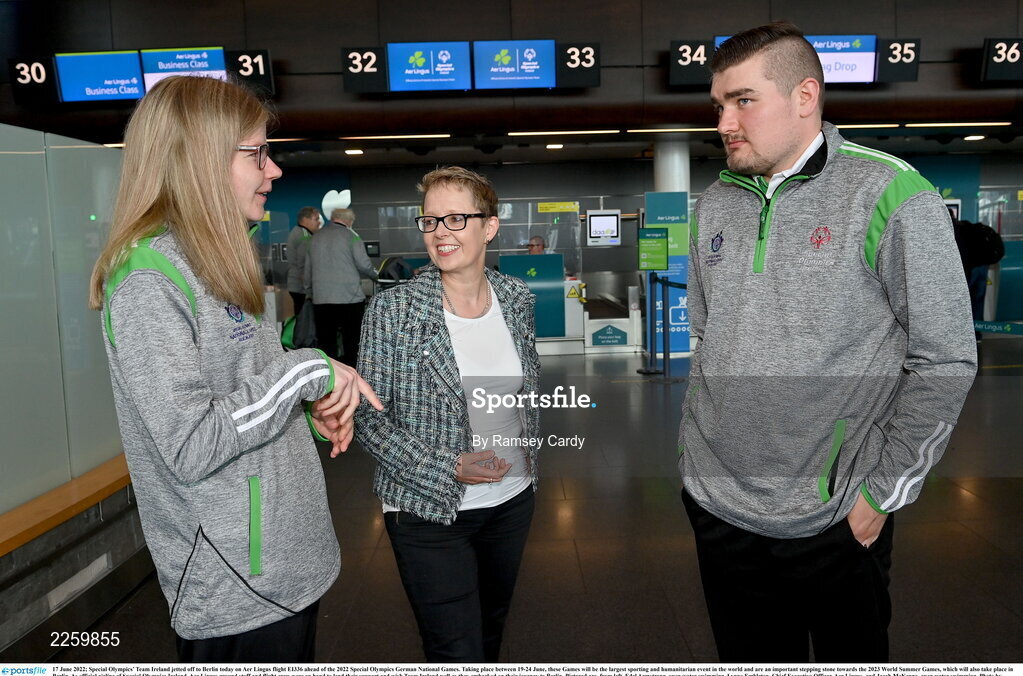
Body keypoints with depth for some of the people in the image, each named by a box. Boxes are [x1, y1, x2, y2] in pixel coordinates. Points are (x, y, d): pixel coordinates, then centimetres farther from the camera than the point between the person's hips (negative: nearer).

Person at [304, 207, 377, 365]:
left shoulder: (316, 237, 13)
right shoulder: (350, 235, -2)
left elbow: (308, 270, 17)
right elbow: (364, 264, -8)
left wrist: (310, 293, 28)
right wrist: (374, 275, 13)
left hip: (321, 300, 4)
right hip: (350, 299, -4)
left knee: (326, 344, 7)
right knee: (352, 345, 3)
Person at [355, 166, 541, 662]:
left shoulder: (516, 298, -1)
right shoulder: (391, 310, -14)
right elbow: (368, 416, -12)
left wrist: (529, 456, 13)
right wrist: (448, 469, -20)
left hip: (512, 500, 5)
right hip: (429, 511, -4)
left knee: (491, 632, 22)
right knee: (457, 653, 0)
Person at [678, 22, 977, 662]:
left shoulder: (891, 196, -11)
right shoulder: (714, 205, 6)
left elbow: (946, 360, -10)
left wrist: (879, 492, -10)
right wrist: (697, 448, 10)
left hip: (835, 521, -4)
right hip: (717, 509, 5)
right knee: (751, 659, 20)